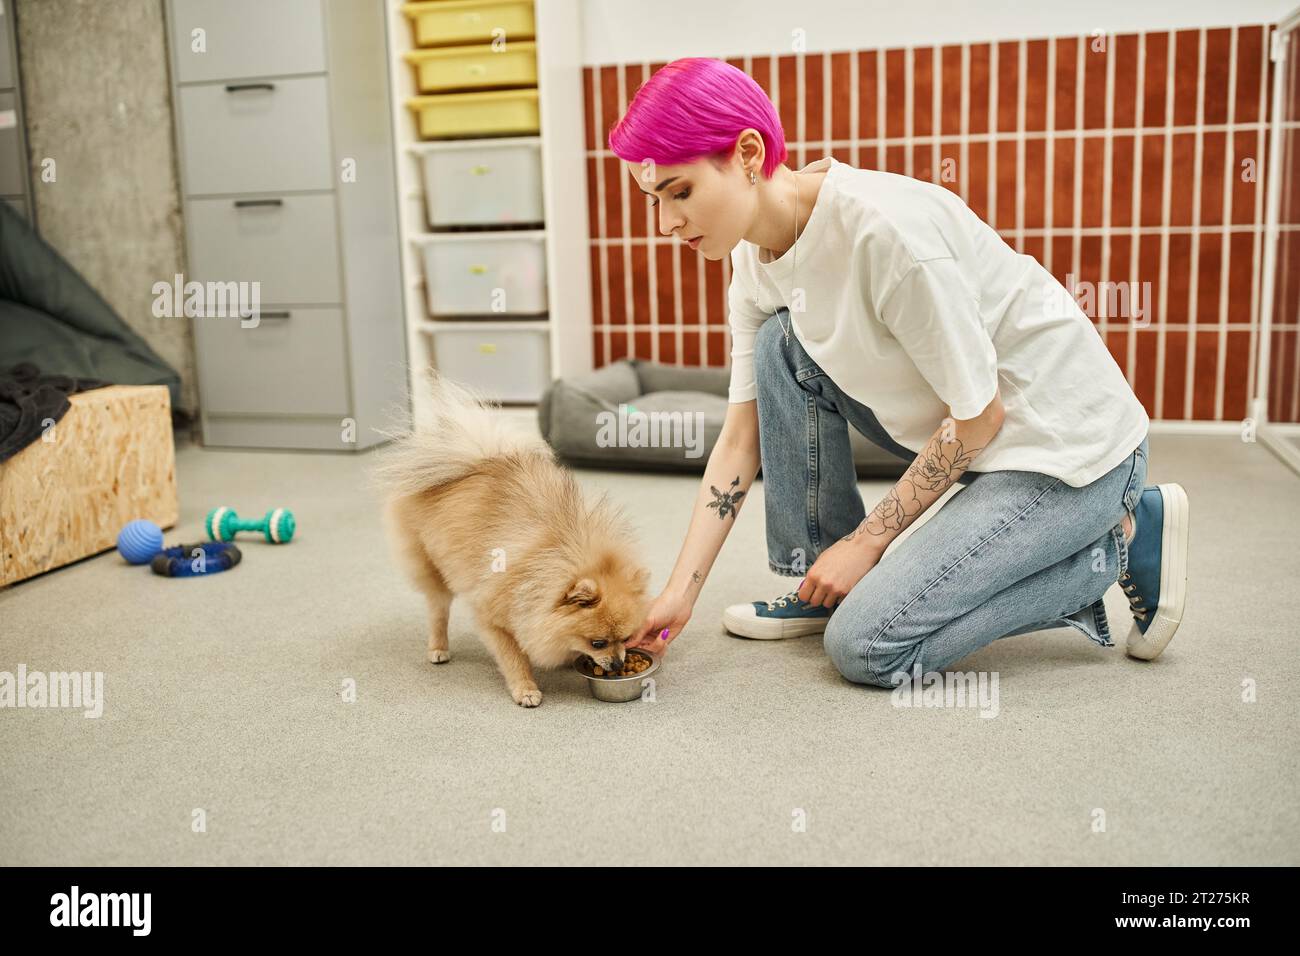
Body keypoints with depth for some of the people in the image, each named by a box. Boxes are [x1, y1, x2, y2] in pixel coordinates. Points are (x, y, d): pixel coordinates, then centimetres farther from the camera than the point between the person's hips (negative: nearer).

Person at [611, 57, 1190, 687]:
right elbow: (739, 441, 0)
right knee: (784, 346, -8)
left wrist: (866, 540, -12)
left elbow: (979, 415, -21)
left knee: (866, 646, -13)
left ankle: (1122, 545, 1)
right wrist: (681, 590, -6)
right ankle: (819, 582, 4)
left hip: (1074, 445, -7)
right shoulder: (756, 259, -3)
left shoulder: (881, 227, -29)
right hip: (974, 441, 8)